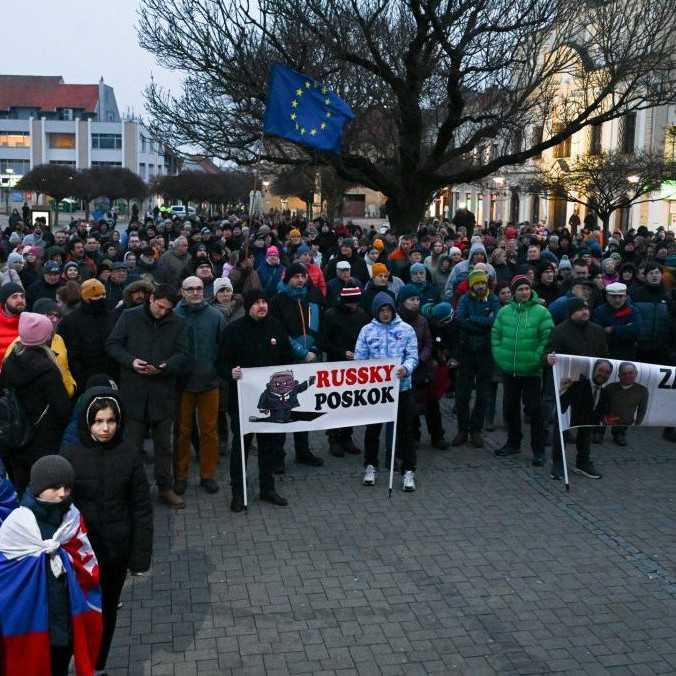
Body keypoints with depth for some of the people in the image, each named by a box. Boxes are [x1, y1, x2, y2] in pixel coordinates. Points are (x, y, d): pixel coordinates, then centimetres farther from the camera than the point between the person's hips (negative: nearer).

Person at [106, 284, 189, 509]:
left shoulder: (178, 323, 1)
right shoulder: (129, 317, -1)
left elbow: (182, 355, -1)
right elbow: (112, 344, 1)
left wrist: (164, 367, -20)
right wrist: (131, 361, -15)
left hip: (163, 392, 1)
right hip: (133, 391, -1)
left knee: (164, 444, 12)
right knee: (132, 445, 7)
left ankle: (165, 488, 25)